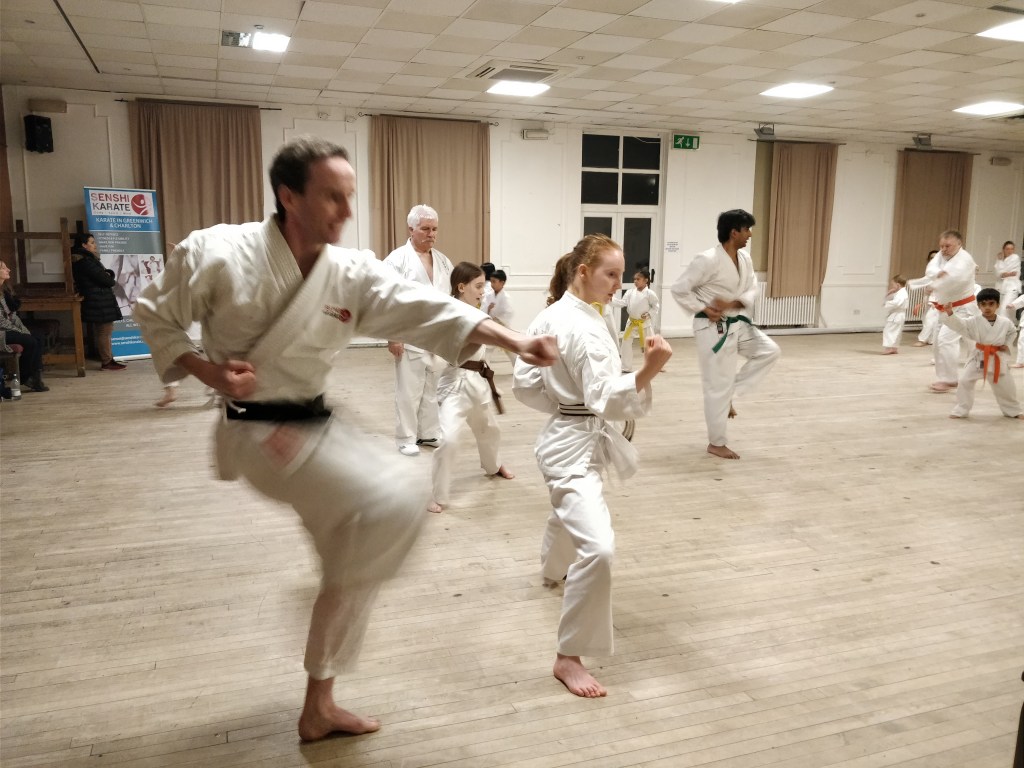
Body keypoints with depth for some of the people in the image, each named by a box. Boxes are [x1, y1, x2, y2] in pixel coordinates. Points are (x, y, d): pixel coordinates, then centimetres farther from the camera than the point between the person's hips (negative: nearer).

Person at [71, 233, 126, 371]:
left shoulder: (86, 259, 16)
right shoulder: (85, 261, -17)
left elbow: (103, 273, 15)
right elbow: (105, 280, -19)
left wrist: (108, 275, -6)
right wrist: (111, 279, 2)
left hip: (97, 301, 11)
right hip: (99, 301, -11)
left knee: (100, 331, 14)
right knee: (105, 331, -7)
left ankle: (107, 359, 20)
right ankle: (107, 362, -4)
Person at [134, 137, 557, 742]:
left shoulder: (353, 273, -5)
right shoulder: (217, 254, -15)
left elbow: (430, 311, -12)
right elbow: (156, 316, -2)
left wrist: (515, 342, -23)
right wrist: (209, 373, -18)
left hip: (317, 424, 7)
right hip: (259, 432, -6)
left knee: (354, 560, 13)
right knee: (395, 500, -24)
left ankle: (319, 707, 33)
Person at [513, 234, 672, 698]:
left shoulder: (550, 316, 4)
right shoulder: (583, 328, -23)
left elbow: (525, 384, 9)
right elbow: (606, 399, -30)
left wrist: (567, 403, 10)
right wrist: (648, 371, -42)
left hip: (565, 437, 11)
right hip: (576, 446, -11)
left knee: (569, 512, 36)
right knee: (597, 547, -20)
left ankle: (553, 570, 67)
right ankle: (568, 657, -9)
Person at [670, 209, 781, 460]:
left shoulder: (745, 257, 4)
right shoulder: (708, 259, -21)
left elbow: (752, 290, 5)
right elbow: (679, 289, -18)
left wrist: (733, 303, -15)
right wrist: (704, 309, -18)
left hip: (737, 324, 8)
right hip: (713, 328, -8)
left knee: (769, 352, 3)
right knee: (718, 385, -2)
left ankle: (732, 392, 13)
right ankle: (716, 443, 13)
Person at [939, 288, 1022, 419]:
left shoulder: (1005, 322, -5)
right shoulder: (974, 321, -11)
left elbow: (1011, 333, 15)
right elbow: (959, 324, -24)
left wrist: (1007, 345, 0)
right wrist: (950, 313, -40)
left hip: (998, 359, 1)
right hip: (978, 357, -1)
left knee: (1006, 386, 12)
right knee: (964, 381, -7)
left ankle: (1013, 411, 35)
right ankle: (961, 410, 8)